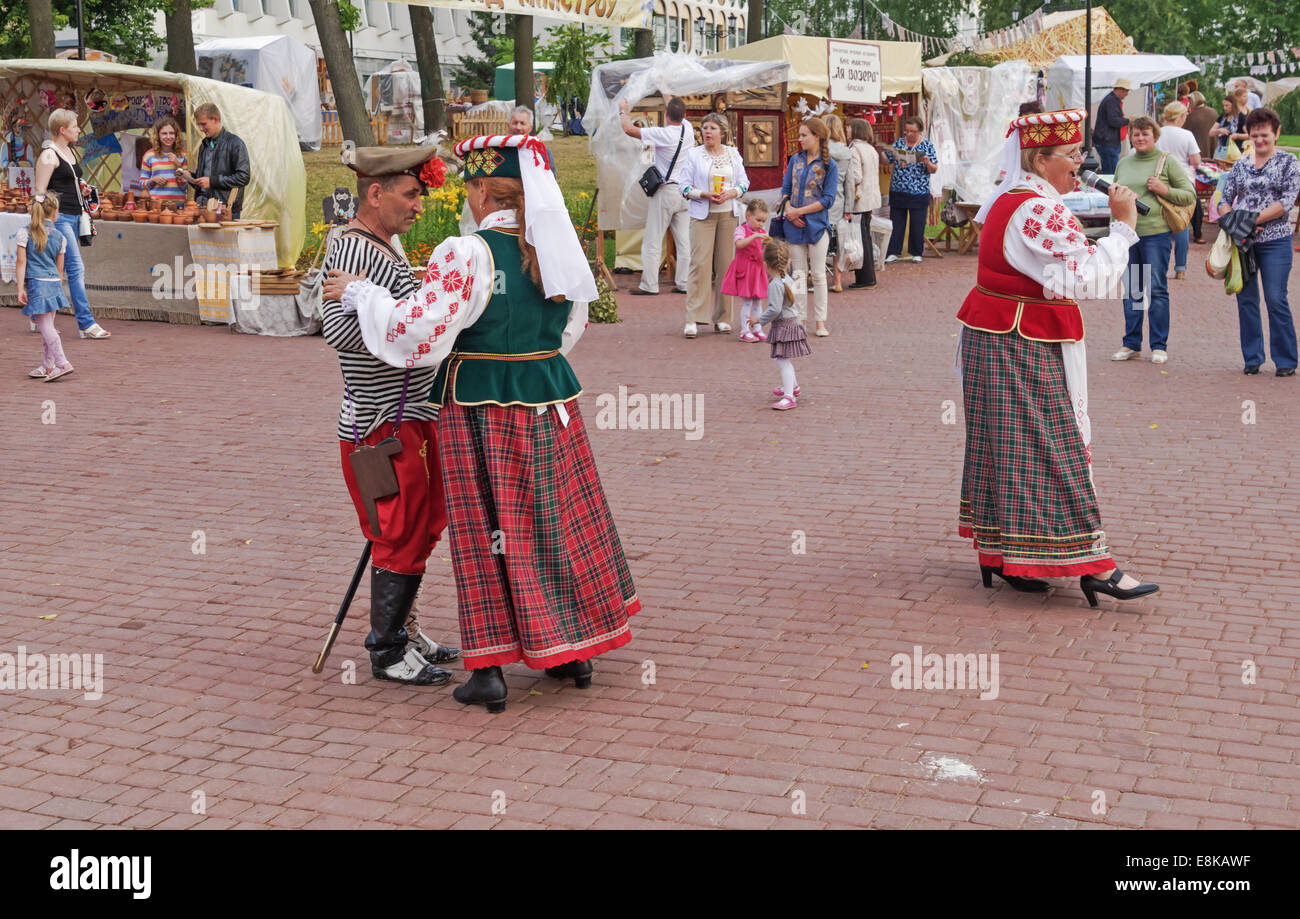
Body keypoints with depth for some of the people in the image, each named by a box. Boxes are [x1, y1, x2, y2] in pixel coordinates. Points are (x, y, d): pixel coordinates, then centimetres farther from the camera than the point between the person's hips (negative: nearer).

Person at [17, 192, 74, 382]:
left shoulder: (25, 233, -4)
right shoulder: (60, 237, 5)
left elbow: (22, 262, -6)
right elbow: (60, 268, 11)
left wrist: (20, 289, -6)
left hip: (36, 283, -4)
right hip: (53, 283, 4)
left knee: (45, 326, -6)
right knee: (48, 325, 13)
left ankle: (62, 363, -13)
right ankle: (48, 366, 18)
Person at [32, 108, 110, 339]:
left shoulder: (69, 151, 16)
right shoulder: (48, 155, -10)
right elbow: (39, 191, -13)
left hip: (73, 216, 9)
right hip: (59, 216, -9)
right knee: (76, 268, -13)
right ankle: (86, 324, -13)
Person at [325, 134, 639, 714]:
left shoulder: (467, 256, -18)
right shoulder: (558, 248, 2)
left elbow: (416, 337, -19)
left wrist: (359, 293, -7)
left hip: (481, 409, -5)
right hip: (550, 400, 5)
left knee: (488, 535, 4)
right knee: (559, 520, 16)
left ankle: (489, 670, 9)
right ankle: (575, 650, 26)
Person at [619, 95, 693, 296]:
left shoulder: (663, 134, -16)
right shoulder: (688, 130, 1)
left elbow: (629, 129, -14)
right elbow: (680, 115, 25)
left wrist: (624, 111, 5)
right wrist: (671, 97, 40)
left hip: (665, 191, -6)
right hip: (685, 192, 6)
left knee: (653, 241, -1)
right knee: (684, 241, 9)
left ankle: (649, 285, -1)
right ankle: (684, 283, 10)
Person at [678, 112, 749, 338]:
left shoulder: (733, 154, 11)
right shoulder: (693, 154, 2)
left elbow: (744, 183, 12)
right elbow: (685, 186, 0)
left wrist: (731, 193, -9)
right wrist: (704, 195, -16)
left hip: (728, 214, 3)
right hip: (702, 215, -3)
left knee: (725, 264, 3)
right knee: (700, 263, -12)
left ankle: (722, 317, 10)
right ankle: (693, 319, -13)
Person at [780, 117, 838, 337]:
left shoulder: (829, 165, -4)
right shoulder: (795, 160, 9)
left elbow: (828, 200, -9)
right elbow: (785, 189, 9)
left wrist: (799, 211, -14)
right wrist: (789, 211, -9)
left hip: (817, 224, -4)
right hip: (795, 226, 4)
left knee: (818, 274, 1)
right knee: (799, 274, 7)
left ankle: (820, 321, 7)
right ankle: (800, 320, 11)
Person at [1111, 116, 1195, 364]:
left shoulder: (1167, 162, 1)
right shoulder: (1123, 164, 15)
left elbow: (1190, 195, 1)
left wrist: (1164, 190, -12)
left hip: (1156, 233, -4)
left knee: (1157, 289, -2)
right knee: (1130, 290, 7)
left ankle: (1159, 346, 5)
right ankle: (1131, 344, 15)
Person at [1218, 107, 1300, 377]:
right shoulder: (1240, 165, 12)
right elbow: (1224, 200, 11)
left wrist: (1254, 219, -15)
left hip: (1275, 240, -3)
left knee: (1276, 299, -6)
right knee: (1246, 299, 5)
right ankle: (1252, 358, 14)